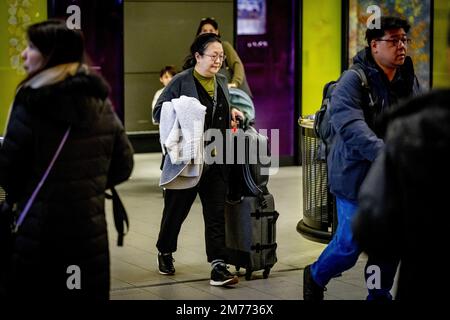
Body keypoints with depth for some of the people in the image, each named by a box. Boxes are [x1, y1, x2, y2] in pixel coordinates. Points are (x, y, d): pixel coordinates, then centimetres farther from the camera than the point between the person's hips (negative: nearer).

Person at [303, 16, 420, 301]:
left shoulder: (409, 80, 7)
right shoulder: (354, 80, -15)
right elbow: (350, 125, -29)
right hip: (359, 175, -6)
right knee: (350, 245, 2)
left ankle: (380, 295, 28)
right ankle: (315, 277, 30)